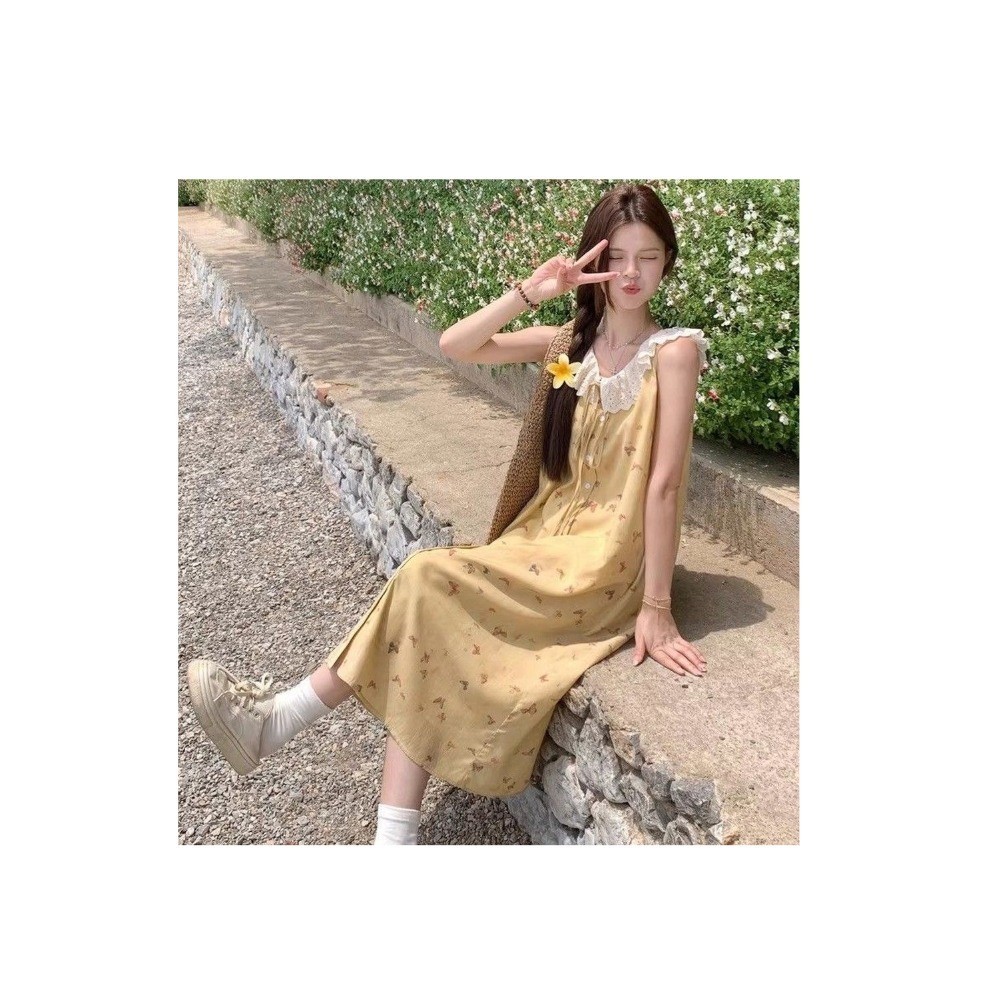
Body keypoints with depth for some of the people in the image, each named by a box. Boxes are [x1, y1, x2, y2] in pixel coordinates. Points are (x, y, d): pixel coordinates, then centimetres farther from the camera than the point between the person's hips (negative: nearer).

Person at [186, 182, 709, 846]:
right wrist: (530, 293, -12)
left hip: (605, 563, -6)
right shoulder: (573, 340, 8)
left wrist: (656, 608, -18)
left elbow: (664, 483, -16)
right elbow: (454, 348, 0)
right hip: (550, 535, 6)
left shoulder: (673, 350, -10)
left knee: (430, 582, -21)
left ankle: (283, 715, -9)